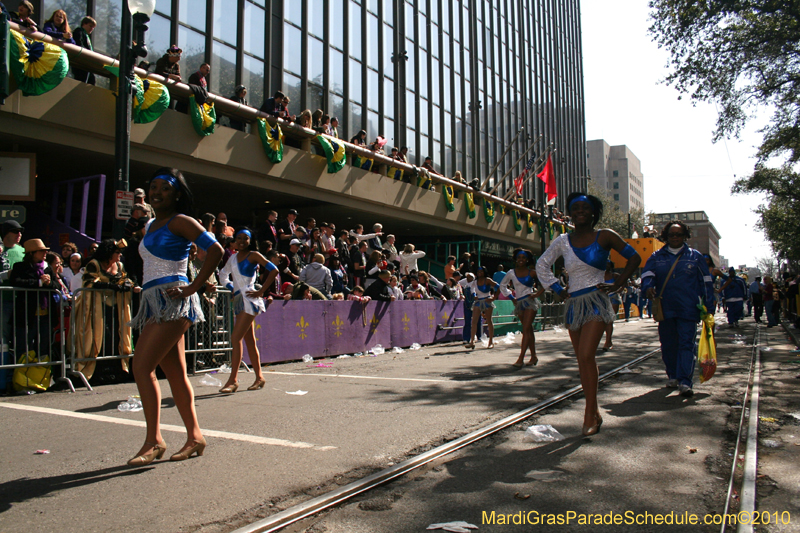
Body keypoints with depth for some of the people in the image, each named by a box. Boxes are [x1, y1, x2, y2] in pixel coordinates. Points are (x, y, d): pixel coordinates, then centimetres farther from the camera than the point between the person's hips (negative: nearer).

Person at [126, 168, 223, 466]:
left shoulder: (179, 221, -5)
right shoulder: (151, 226, 21)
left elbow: (215, 251, -15)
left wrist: (192, 288, -15)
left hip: (171, 302, -9)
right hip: (153, 303, 9)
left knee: (142, 367, -14)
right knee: (175, 373, 8)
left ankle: (154, 441, -8)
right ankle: (194, 436, 13)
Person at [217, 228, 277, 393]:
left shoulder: (253, 255, -4)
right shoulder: (233, 257, 15)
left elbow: (274, 270, -12)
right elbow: (223, 275, 29)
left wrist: (261, 291, -13)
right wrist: (232, 288, 13)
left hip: (249, 300, -7)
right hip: (238, 300, 7)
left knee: (235, 338, -14)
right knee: (249, 341, 10)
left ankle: (233, 380, -12)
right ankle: (259, 377, 18)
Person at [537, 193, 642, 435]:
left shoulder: (604, 236, -1)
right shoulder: (563, 241, 8)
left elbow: (634, 257, 6)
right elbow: (542, 265, 19)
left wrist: (618, 284, -2)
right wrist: (558, 290, 10)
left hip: (596, 302, -4)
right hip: (573, 304, 4)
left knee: (586, 356, -18)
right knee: (583, 360, 7)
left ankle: (590, 414, -11)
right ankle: (594, 412, 17)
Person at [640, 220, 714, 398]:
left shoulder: (695, 256, 9)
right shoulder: (657, 257, 12)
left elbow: (706, 282, 9)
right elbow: (647, 274, -2)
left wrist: (709, 306, 2)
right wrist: (648, 286, -25)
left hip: (688, 309, -2)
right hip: (665, 309, 2)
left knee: (686, 344, -8)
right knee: (668, 345, 9)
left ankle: (685, 382, -11)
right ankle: (673, 376, 26)